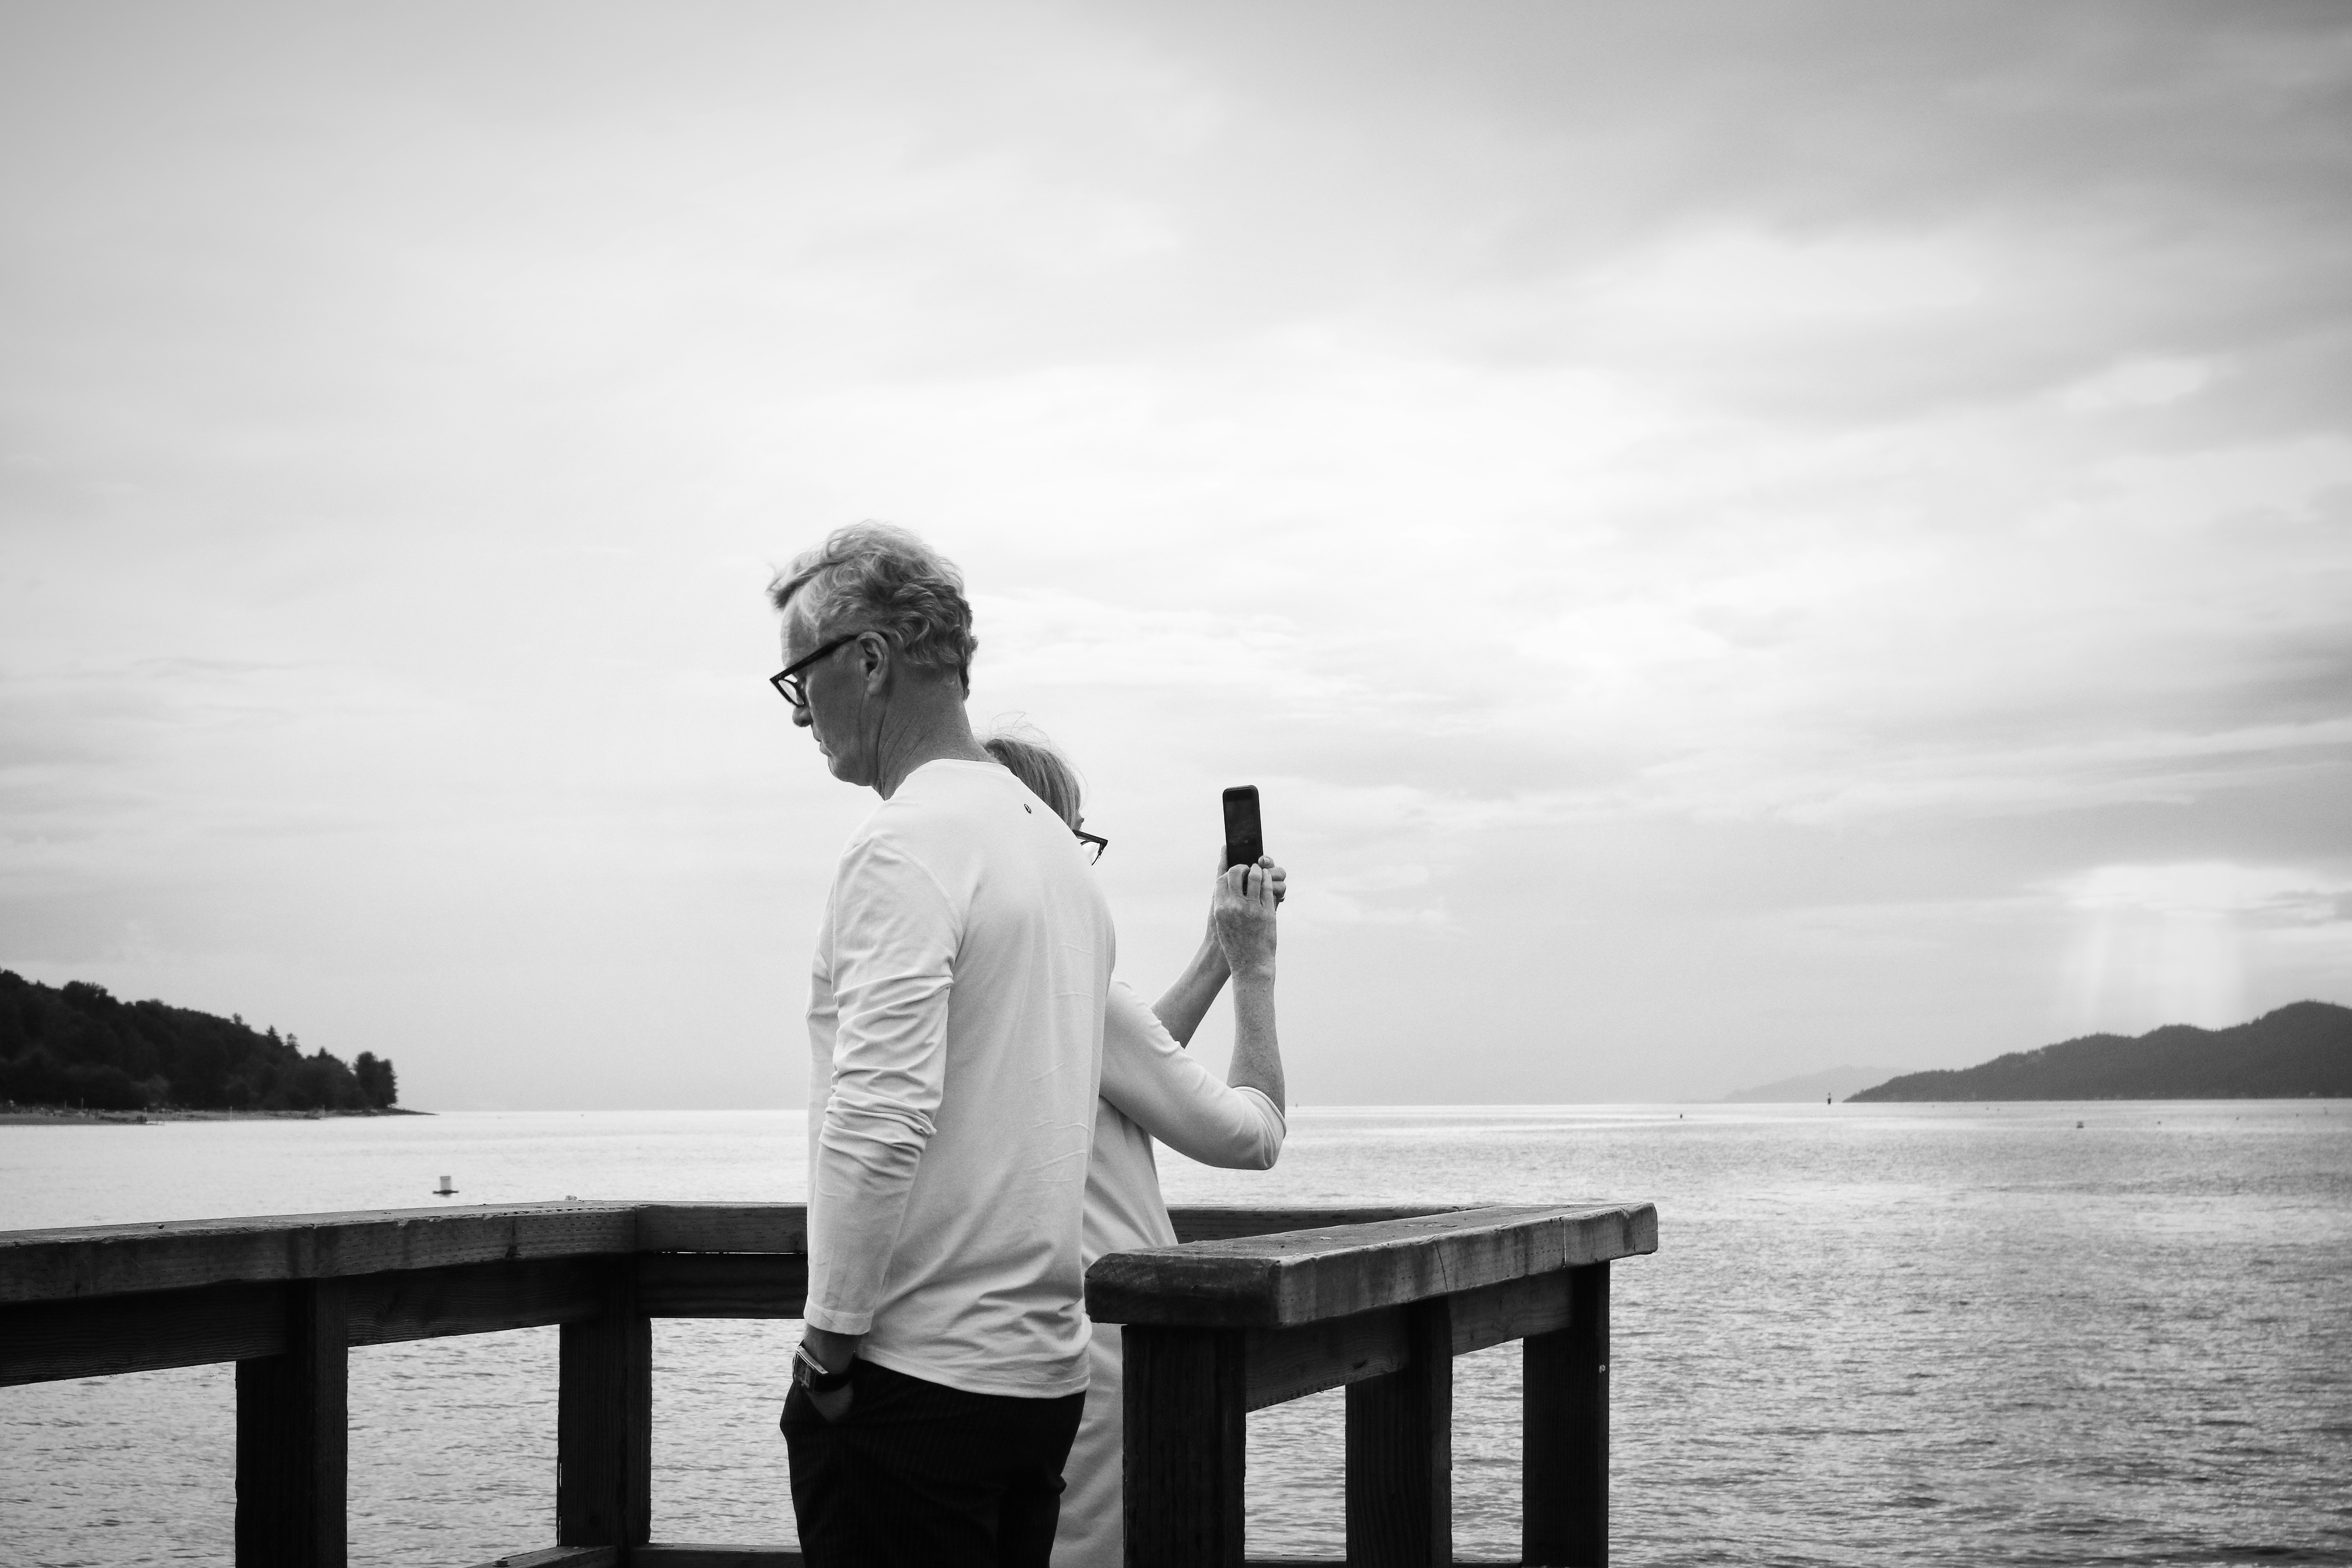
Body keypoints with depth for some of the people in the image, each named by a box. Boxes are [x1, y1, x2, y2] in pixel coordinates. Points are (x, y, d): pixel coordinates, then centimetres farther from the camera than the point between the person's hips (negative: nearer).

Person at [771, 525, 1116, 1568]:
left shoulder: (906, 845, -13)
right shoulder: (1058, 845, 15)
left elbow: (878, 1120, -21)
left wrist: (830, 1338, -14)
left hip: (916, 1367, -9)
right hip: (1047, 1364, 9)